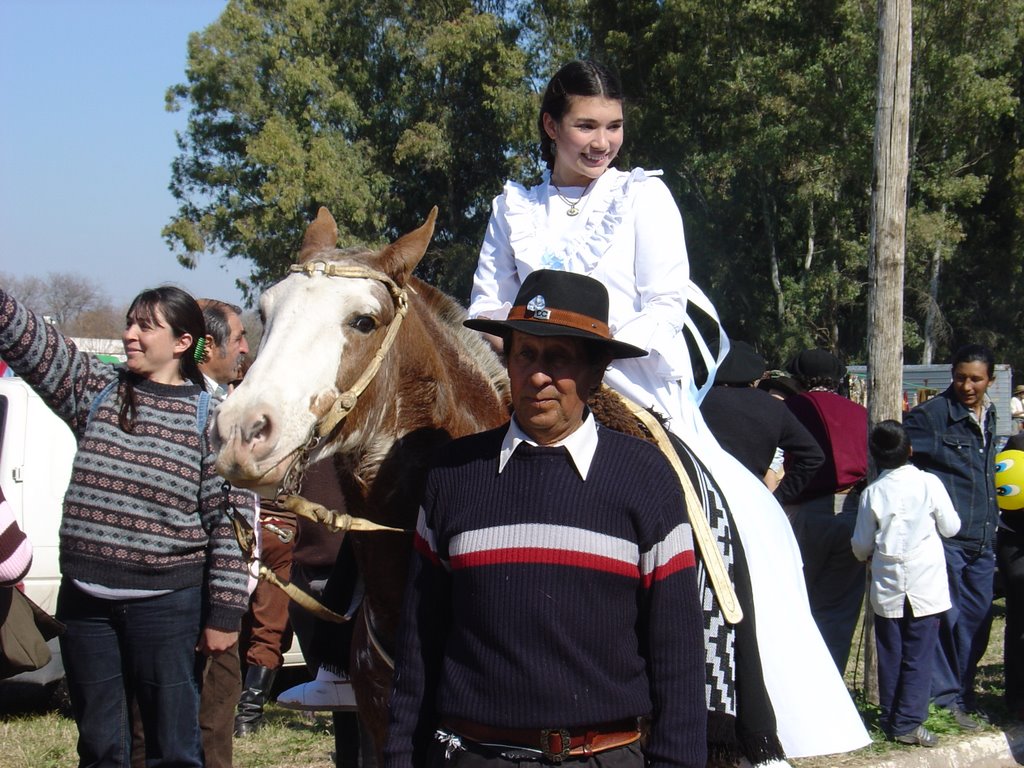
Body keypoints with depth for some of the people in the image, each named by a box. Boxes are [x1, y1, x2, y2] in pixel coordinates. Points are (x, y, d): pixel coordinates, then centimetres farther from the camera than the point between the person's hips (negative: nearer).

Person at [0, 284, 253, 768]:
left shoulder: (211, 418, -3)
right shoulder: (96, 390, 7)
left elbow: (231, 522, -4)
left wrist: (223, 614, -6)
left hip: (166, 604, -4)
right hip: (86, 600, 4)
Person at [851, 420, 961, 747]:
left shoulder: (872, 493, -5)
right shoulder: (929, 484, -9)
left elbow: (861, 546, 2)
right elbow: (951, 527, 0)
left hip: (887, 586, 2)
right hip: (925, 585, -2)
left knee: (890, 655, 11)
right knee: (919, 656, 1)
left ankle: (891, 720, 16)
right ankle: (908, 722, -3)